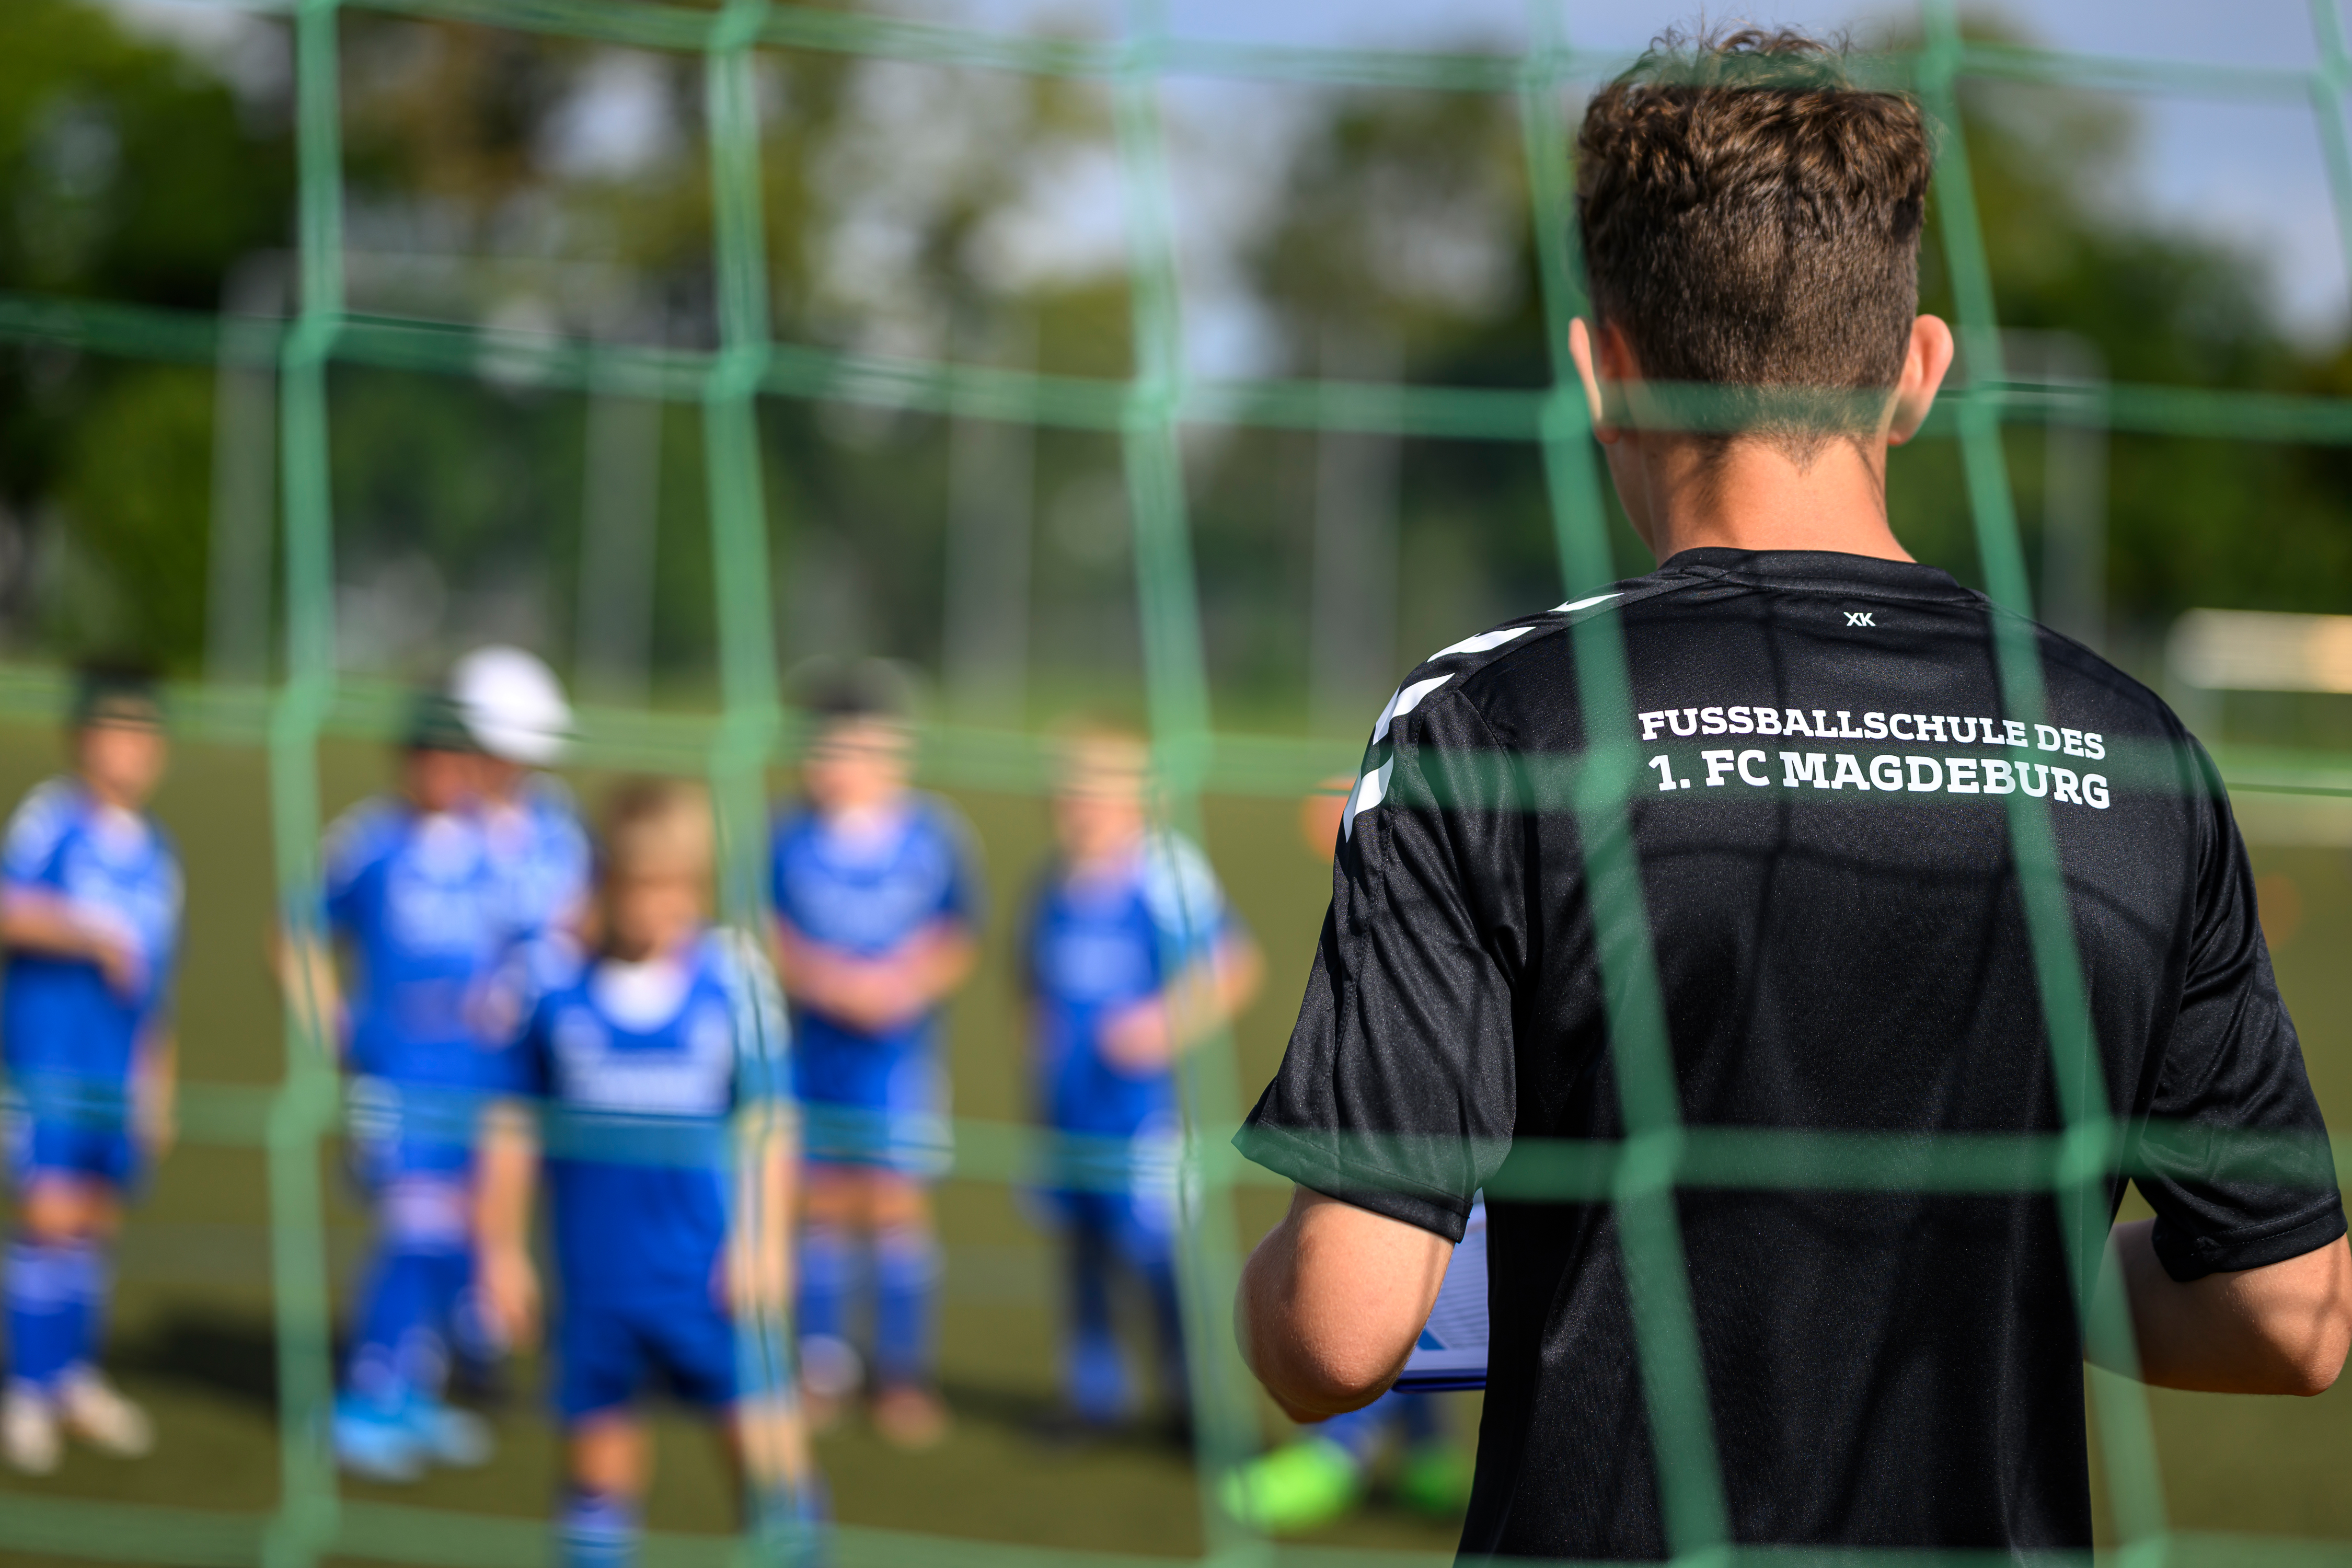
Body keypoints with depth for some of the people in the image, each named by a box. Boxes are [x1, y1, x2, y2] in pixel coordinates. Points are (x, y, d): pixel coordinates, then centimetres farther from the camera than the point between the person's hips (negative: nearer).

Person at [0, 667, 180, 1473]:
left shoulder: (157, 853, 12)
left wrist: (159, 1088, 19)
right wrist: (89, 935, -25)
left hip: (122, 1074, 6)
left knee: (96, 1225, 10)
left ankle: (75, 1382, 23)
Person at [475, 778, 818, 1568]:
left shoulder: (735, 977, -3)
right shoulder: (553, 983, -2)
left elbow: (768, 1120, 2)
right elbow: (512, 1126, 7)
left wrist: (764, 1240, -4)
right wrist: (503, 1249, 8)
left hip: (710, 1269, -1)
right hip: (596, 1281, 1)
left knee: (766, 1439, -5)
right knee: (600, 1453, 8)